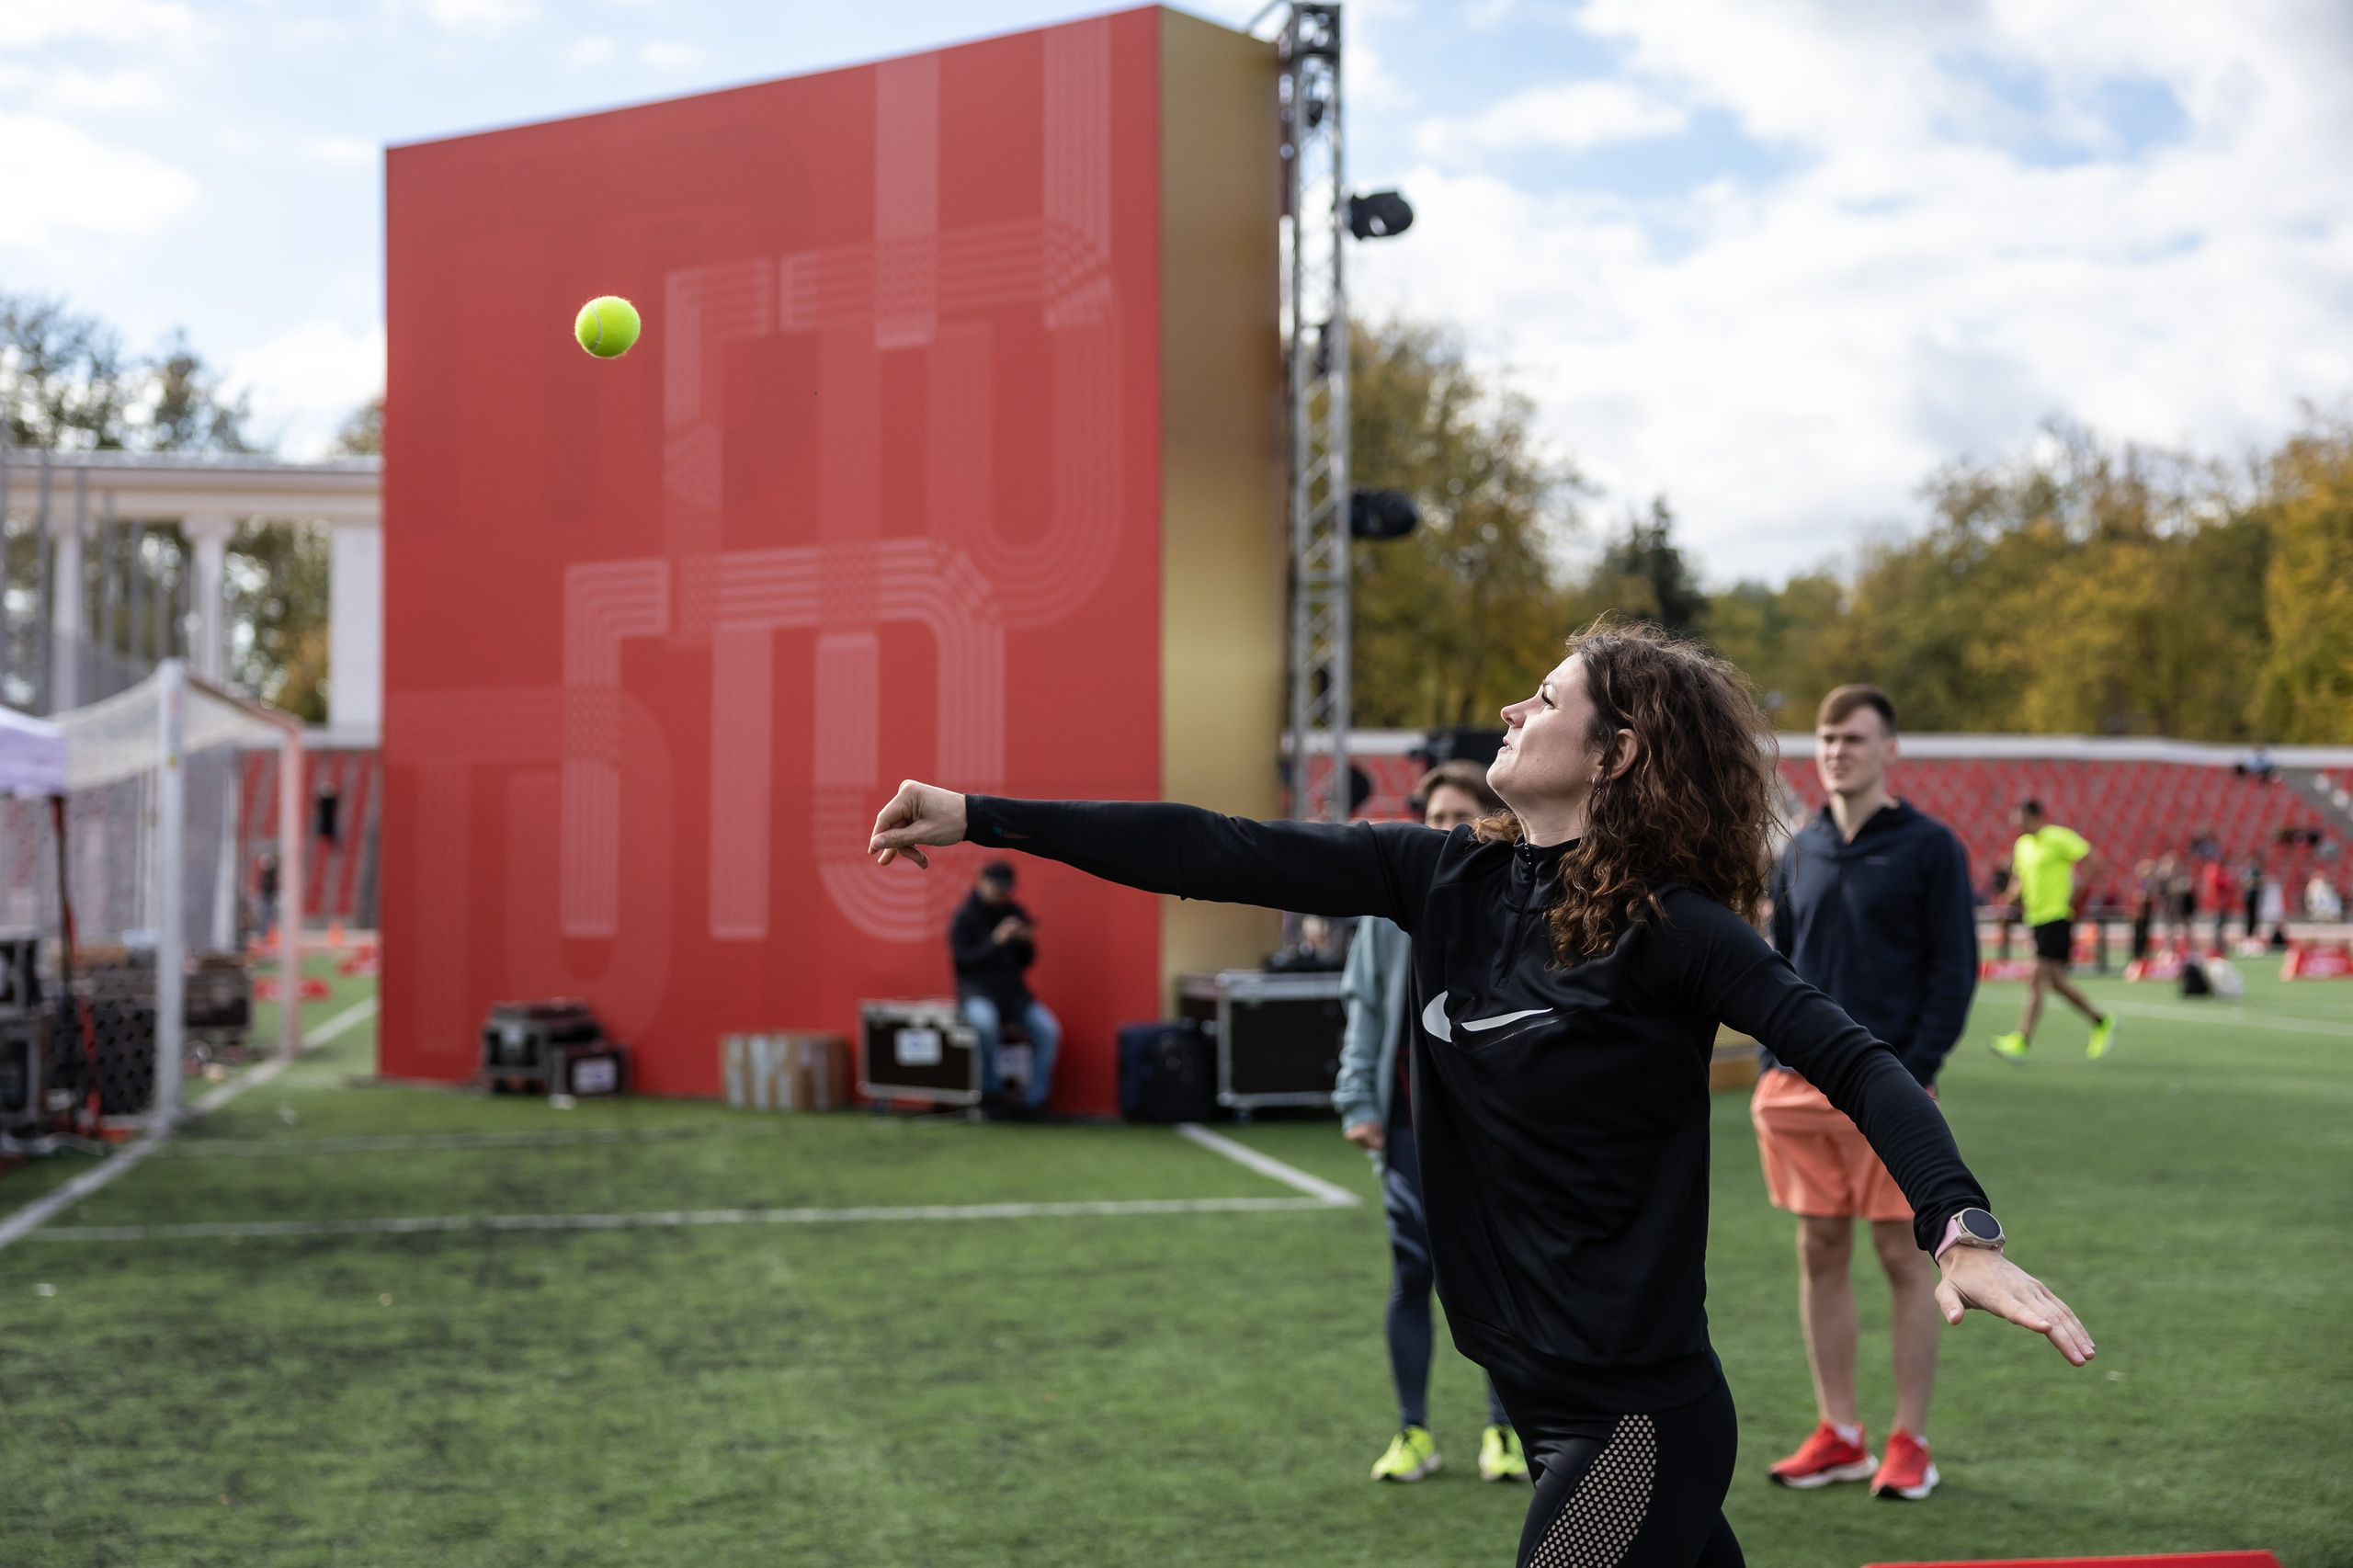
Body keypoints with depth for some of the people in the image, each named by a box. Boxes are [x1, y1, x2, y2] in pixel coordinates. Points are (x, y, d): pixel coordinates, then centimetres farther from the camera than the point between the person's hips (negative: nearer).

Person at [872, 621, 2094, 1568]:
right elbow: (1224, 856, 3)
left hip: (1636, 1419, -7)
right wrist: (977, 817, 2)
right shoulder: (1451, 882, 4)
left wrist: (1962, 1230, -36)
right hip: (1546, 1407, 7)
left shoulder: (1671, 926, -13)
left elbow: (1852, 1062, -20)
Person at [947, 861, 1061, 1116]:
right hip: (977, 990, -5)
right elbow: (962, 960, -11)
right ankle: (992, 1088, -19)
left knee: (1048, 1030, -20)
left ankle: (1033, 1101, -11)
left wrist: (1026, 941, -9)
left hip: (1012, 989, 5)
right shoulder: (965, 916, -2)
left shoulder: (1015, 913, 12)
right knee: (985, 1022, -39)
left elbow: (1026, 962, 13)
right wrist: (995, 942, -20)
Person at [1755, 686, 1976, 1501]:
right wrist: (1771, 1065, 4)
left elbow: (1955, 969, -6)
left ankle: (1909, 1443, 9)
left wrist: (1913, 1073, -14)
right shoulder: (1800, 852, 12)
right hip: (1800, 1087, 5)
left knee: (1905, 1258, 1)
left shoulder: (1930, 847, -3)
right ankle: (1838, 1434, 18)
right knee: (1821, 1256, 9)